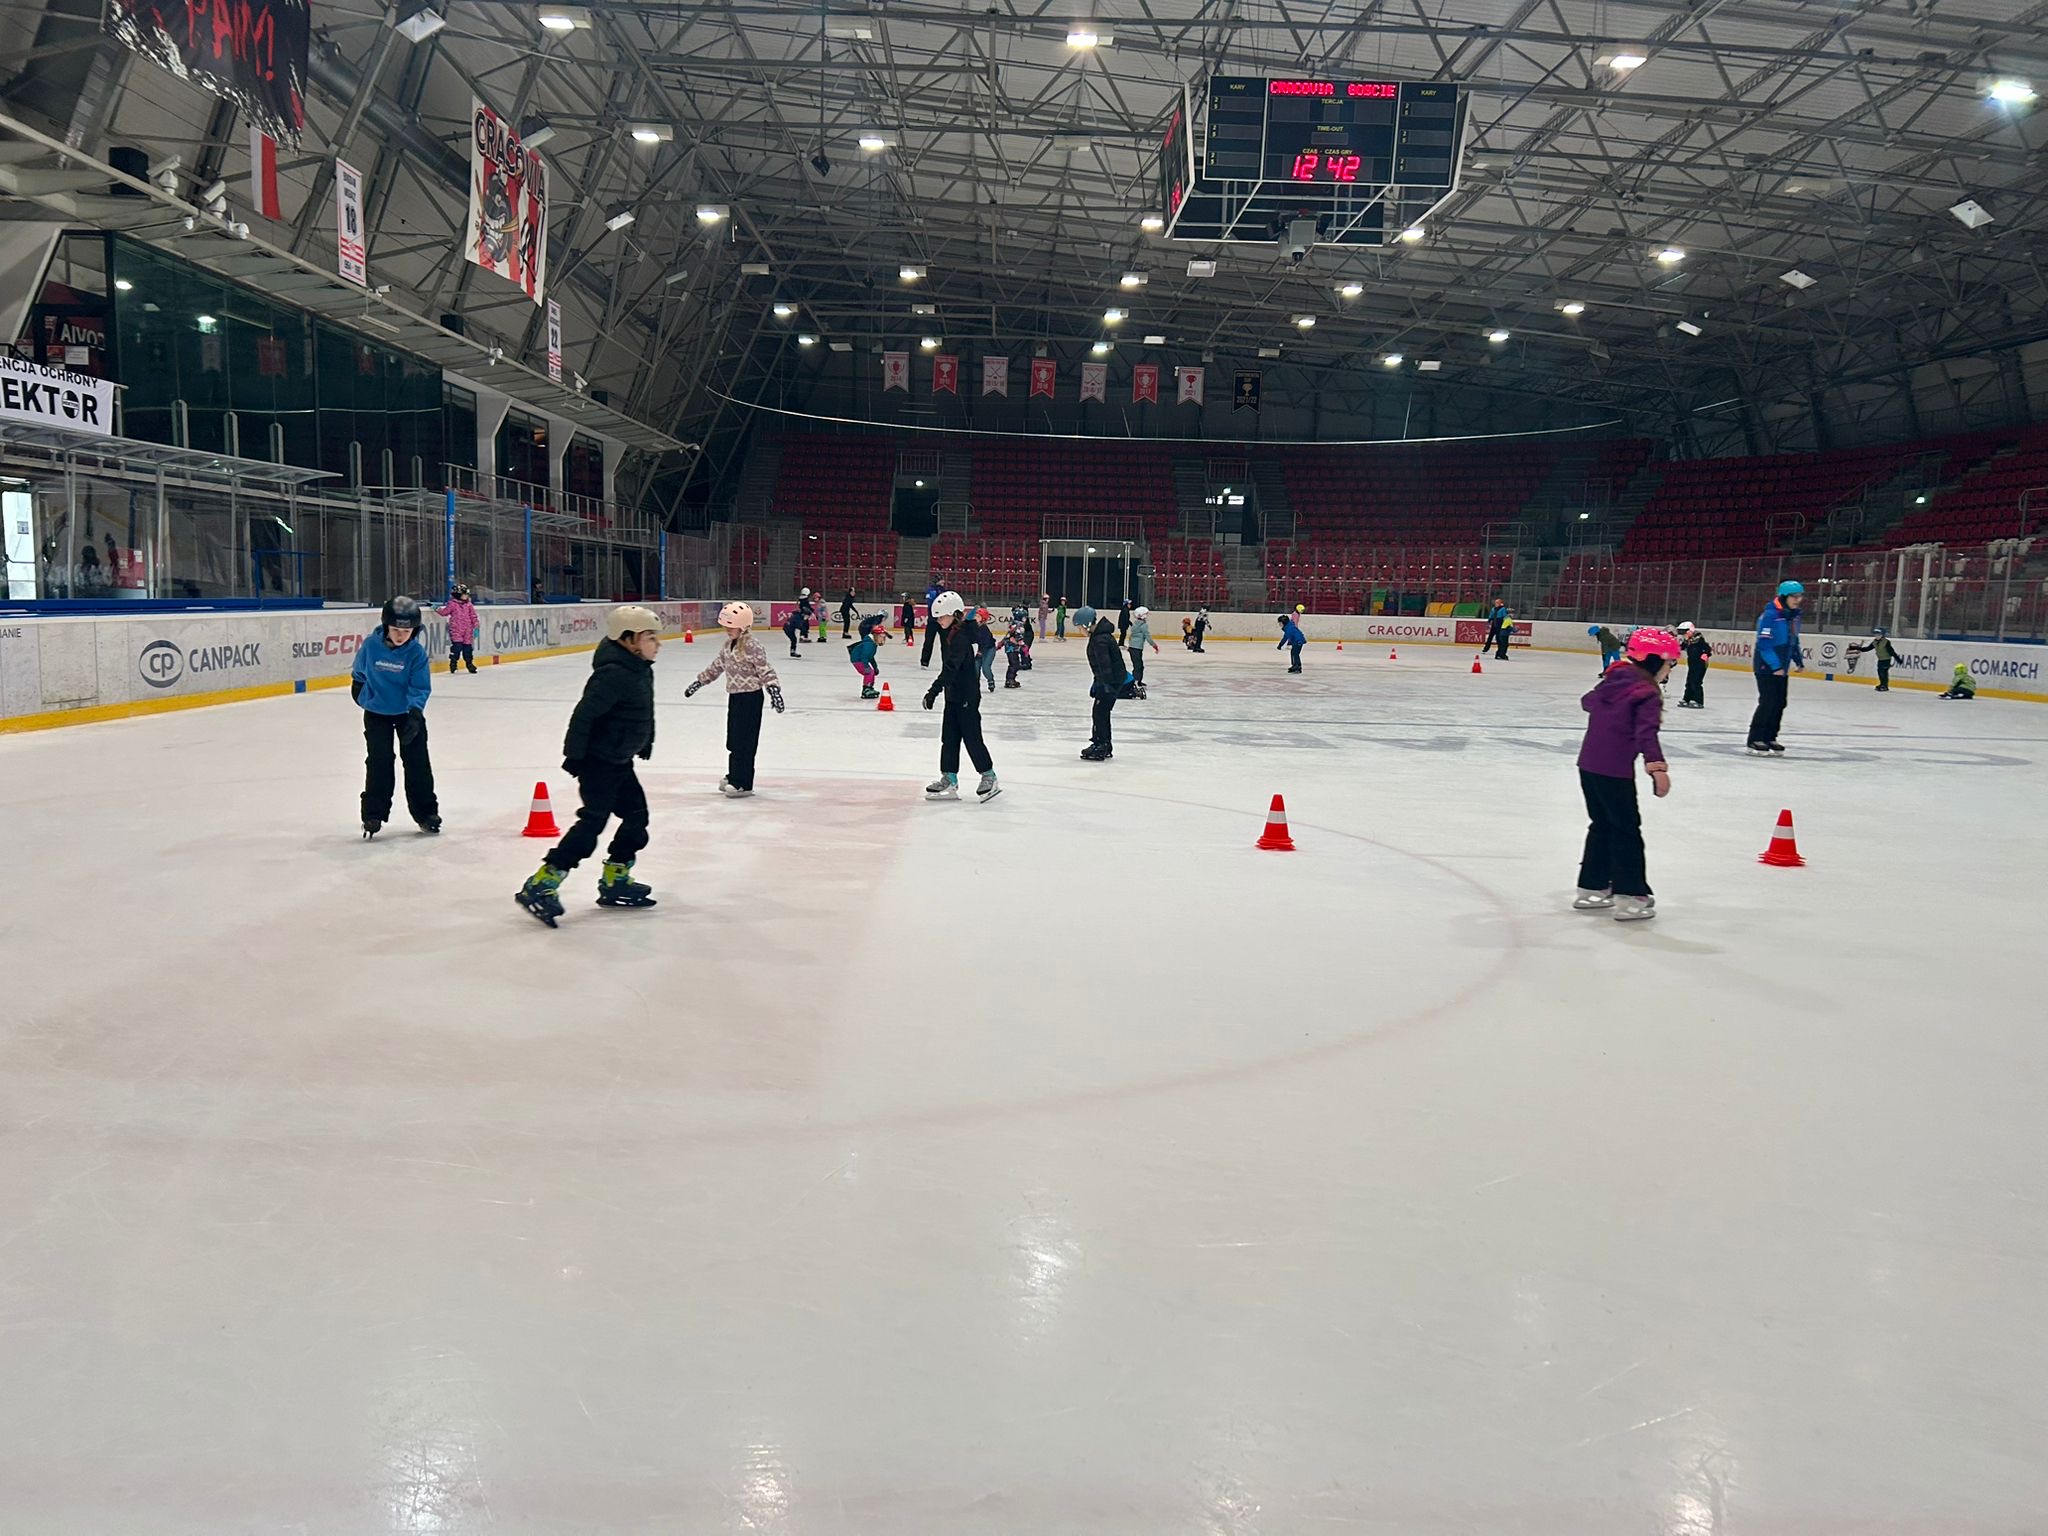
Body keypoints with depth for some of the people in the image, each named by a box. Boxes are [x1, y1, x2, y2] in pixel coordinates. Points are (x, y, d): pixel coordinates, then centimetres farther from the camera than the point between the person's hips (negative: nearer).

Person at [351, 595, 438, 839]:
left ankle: (426, 812, 14)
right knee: (379, 762, -5)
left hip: (408, 712, 0)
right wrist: (360, 692, 13)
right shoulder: (370, 645, -14)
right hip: (377, 712, 0)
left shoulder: (417, 652, -16)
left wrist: (415, 713, -27)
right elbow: (359, 673, 7)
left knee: (418, 762, 3)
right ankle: (373, 815, 2)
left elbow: (420, 688, -15)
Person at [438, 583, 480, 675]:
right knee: (457, 645, -12)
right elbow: (444, 612, 3)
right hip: (456, 630, -4)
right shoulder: (453, 604, -2)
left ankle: (470, 664, 19)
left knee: (468, 647, 7)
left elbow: (473, 616, 12)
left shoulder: (469, 605, 9)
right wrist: (437, 609, -8)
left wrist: (476, 626, 8)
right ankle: (453, 663, 1)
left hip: (467, 631, 4)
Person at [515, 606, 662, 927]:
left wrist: (645, 743, 27)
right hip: (598, 760, -10)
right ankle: (539, 886, -12)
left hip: (619, 760, 10)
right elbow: (584, 714, -26)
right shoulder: (614, 674, -24)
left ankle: (615, 882, 25)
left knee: (636, 816, 13)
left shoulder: (641, 669, 7)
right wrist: (574, 755, -23)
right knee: (593, 821, -13)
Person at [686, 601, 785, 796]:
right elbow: (717, 666, 21)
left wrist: (774, 689, -33)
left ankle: (743, 784, 0)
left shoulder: (751, 646, -18)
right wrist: (699, 682, 25)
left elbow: (765, 670, -20)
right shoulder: (728, 645, 9)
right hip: (734, 696, 8)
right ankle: (733, 776, 32)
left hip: (750, 697, -8)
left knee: (744, 741, -5)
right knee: (733, 739, 16)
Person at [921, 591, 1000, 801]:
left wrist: (934, 690, -35)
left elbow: (950, 668, -30)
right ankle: (949, 780, 15)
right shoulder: (946, 632, 5)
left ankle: (990, 778, 8)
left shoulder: (961, 637, -23)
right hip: (953, 694, 10)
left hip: (966, 696, -10)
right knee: (949, 738, 10)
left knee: (972, 738, -2)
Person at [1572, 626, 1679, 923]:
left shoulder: (1612, 681, 10)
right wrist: (1657, 766, -34)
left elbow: (1588, 702, 31)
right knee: (1626, 830, 0)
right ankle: (1629, 897, -1)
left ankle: (1591, 889, 25)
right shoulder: (1648, 694, -13)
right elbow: (1646, 734, -26)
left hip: (1588, 765, 8)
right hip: (1615, 771, -8)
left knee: (1602, 825, 19)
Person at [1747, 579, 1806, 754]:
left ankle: (1770, 737, 18)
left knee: (1780, 703, 9)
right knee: (1768, 702, -11)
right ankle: (1755, 739, -4)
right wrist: (1775, 666, -24)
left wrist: (1799, 660, 15)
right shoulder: (1770, 616, -19)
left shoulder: (1794, 616, 9)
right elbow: (1764, 644, -22)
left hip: (1782, 667, 8)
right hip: (1766, 666, -8)